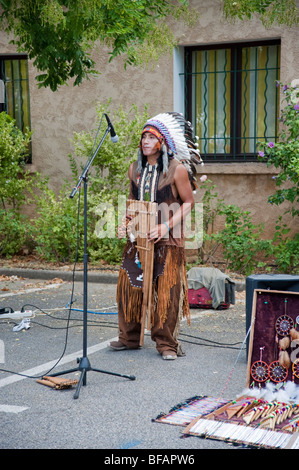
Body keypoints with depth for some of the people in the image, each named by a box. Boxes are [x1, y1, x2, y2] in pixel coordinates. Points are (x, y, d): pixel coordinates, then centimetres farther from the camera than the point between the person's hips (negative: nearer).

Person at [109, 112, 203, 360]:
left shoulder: (177, 169, -7)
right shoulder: (135, 169, 9)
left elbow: (188, 202, -5)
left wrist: (167, 226, -15)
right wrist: (129, 221, 4)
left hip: (167, 240, -5)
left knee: (166, 291, -2)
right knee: (130, 286, 6)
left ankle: (167, 343, 10)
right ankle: (130, 337, 21)